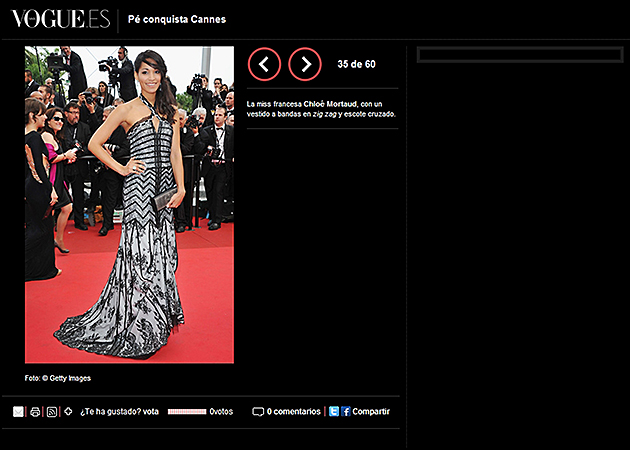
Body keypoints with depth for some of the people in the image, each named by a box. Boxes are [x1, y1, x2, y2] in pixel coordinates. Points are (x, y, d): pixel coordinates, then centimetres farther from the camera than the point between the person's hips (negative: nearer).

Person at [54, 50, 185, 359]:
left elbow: (175, 153, 8)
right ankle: (139, 325, 4)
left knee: (161, 251, 7)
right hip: (139, 186, -4)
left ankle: (158, 317, 18)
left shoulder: (170, 110, 12)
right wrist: (121, 169, -2)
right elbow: (95, 143, 3)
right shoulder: (127, 110, 0)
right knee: (140, 251, -5)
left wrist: (181, 188, -3)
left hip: (165, 187, 4)